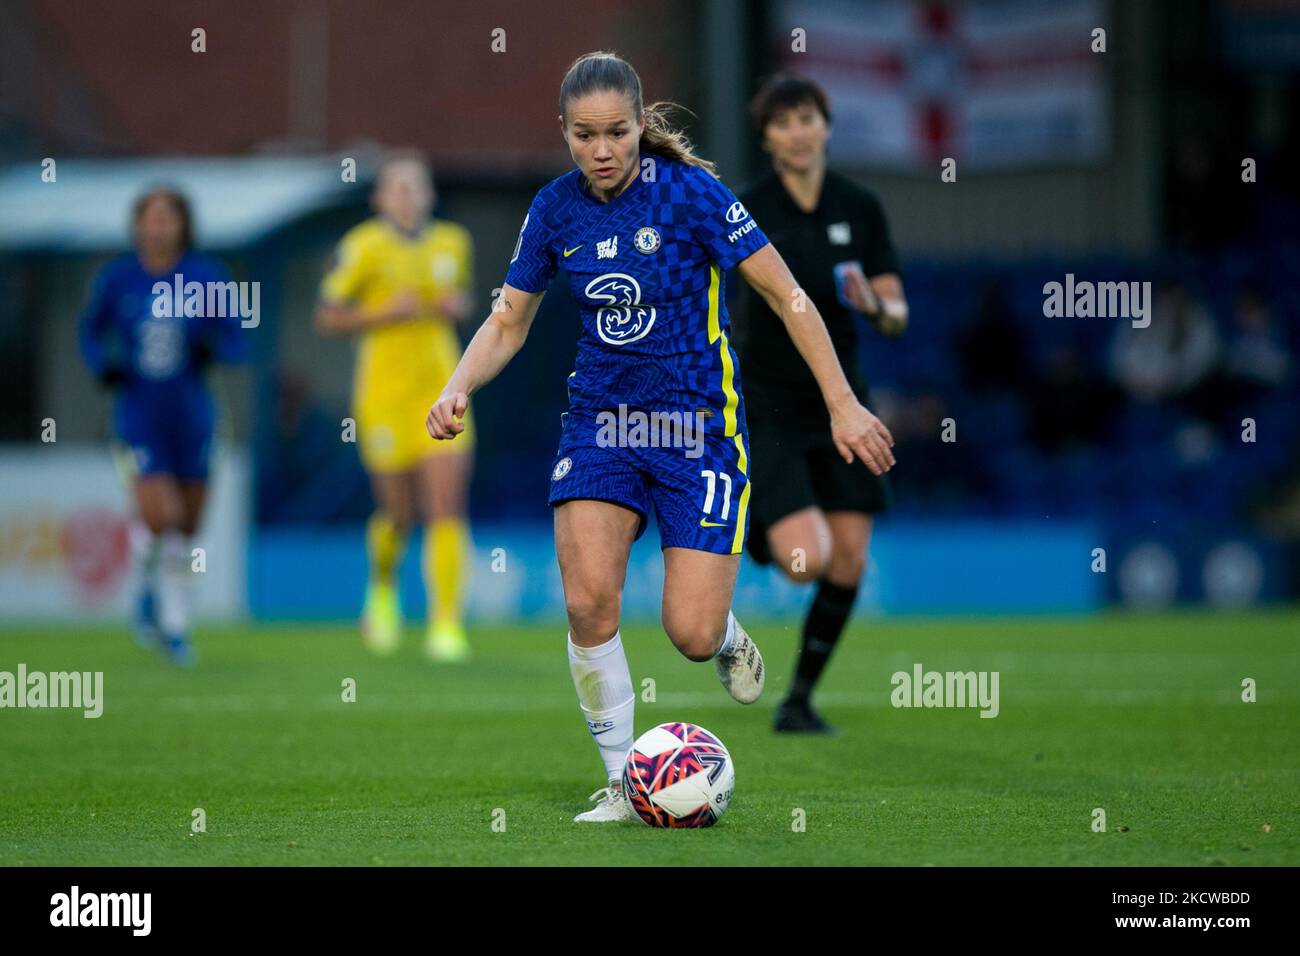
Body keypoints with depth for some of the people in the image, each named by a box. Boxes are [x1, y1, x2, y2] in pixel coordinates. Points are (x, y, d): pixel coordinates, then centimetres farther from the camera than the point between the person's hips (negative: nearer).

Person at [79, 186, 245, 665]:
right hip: (138, 416, -1)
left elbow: (235, 343, 2)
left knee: (185, 531, 7)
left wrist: (212, 345, -20)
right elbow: (91, 330, 12)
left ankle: (175, 628, 26)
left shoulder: (207, 276, -3)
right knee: (159, 517, -17)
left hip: (191, 417, 1)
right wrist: (102, 366, -7)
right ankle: (149, 586, 16)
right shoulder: (116, 278, -3)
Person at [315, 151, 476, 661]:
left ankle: (446, 626, -10)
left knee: (448, 508, -10)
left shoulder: (454, 243, 7)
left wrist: (457, 308, 2)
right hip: (386, 391, -3)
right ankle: (383, 589, 38)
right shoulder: (364, 247, -7)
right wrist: (385, 313, -16)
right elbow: (327, 317, -4)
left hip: (442, 388, 3)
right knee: (399, 513, 4)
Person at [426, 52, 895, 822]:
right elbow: (508, 324, 10)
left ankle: (728, 637, 30)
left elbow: (786, 295, -10)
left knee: (691, 636, -10)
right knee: (589, 604, -18)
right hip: (599, 420, 3)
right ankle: (624, 781, -1)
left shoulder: (688, 191, -14)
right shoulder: (556, 209, -1)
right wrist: (458, 389, -9)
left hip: (698, 425, -3)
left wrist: (843, 403, -13)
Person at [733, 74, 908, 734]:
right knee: (806, 559, -19)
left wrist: (877, 306, -19)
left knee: (848, 563, -2)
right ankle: (745, 541, 16)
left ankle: (800, 700, 15)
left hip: (840, 404, 4)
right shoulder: (745, 213, -8)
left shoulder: (860, 209, 2)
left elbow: (897, 315, 3)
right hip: (768, 407, -4)